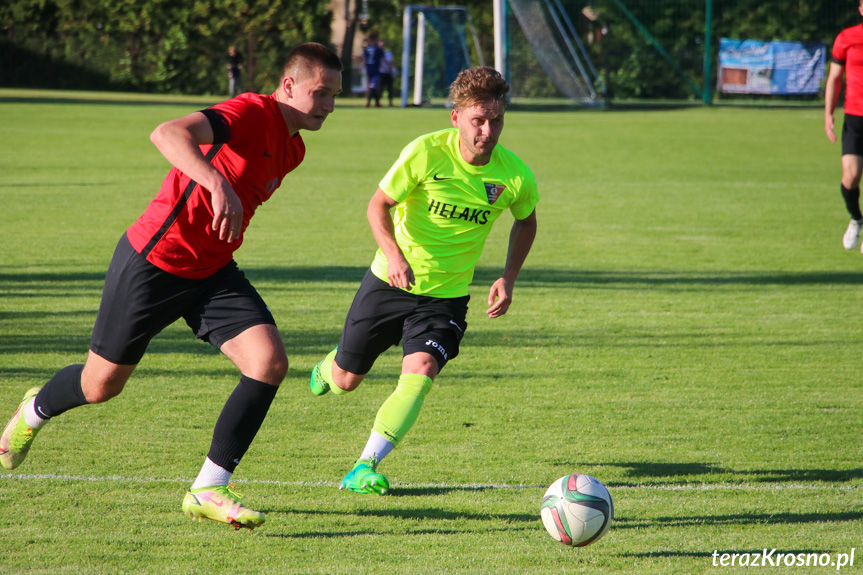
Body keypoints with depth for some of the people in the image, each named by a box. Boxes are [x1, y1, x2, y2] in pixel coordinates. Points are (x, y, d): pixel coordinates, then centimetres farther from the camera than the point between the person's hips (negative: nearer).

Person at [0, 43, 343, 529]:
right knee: (101, 386, 9)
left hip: (212, 271, 7)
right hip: (153, 263, -7)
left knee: (270, 362, -16)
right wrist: (218, 185, -51)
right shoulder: (251, 112, -21)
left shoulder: (293, 151, 7)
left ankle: (209, 490, -9)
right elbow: (168, 134, -38)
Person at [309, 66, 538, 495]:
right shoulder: (427, 153, -20)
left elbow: (526, 222, 10)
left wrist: (508, 279, -1)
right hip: (391, 282, -1)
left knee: (421, 371, -25)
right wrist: (393, 254, -29)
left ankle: (366, 467, -18)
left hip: (446, 296, 1)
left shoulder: (515, 177, -12)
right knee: (345, 381, 12)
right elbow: (378, 205, -12)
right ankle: (329, 365, 51)